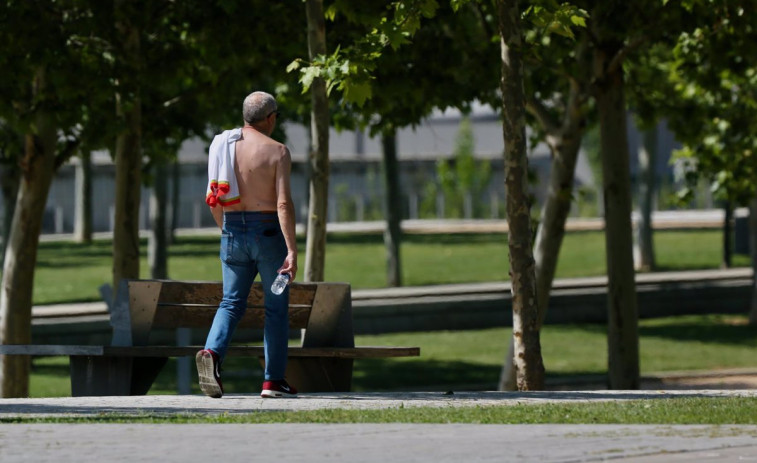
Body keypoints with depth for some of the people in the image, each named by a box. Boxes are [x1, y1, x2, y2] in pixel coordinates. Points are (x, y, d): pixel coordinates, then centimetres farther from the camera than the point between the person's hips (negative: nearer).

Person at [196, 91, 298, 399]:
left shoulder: (223, 146, 4)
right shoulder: (277, 152, -10)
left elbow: (212, 198, 9)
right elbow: (283, 203, -18)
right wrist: (292, 250, -19)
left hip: (234, 231, 4)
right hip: (268, 231, -4)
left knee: (231, 302, 10)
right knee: (276, 307, 8)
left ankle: (212, 352, -18)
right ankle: (273, 380, 9)